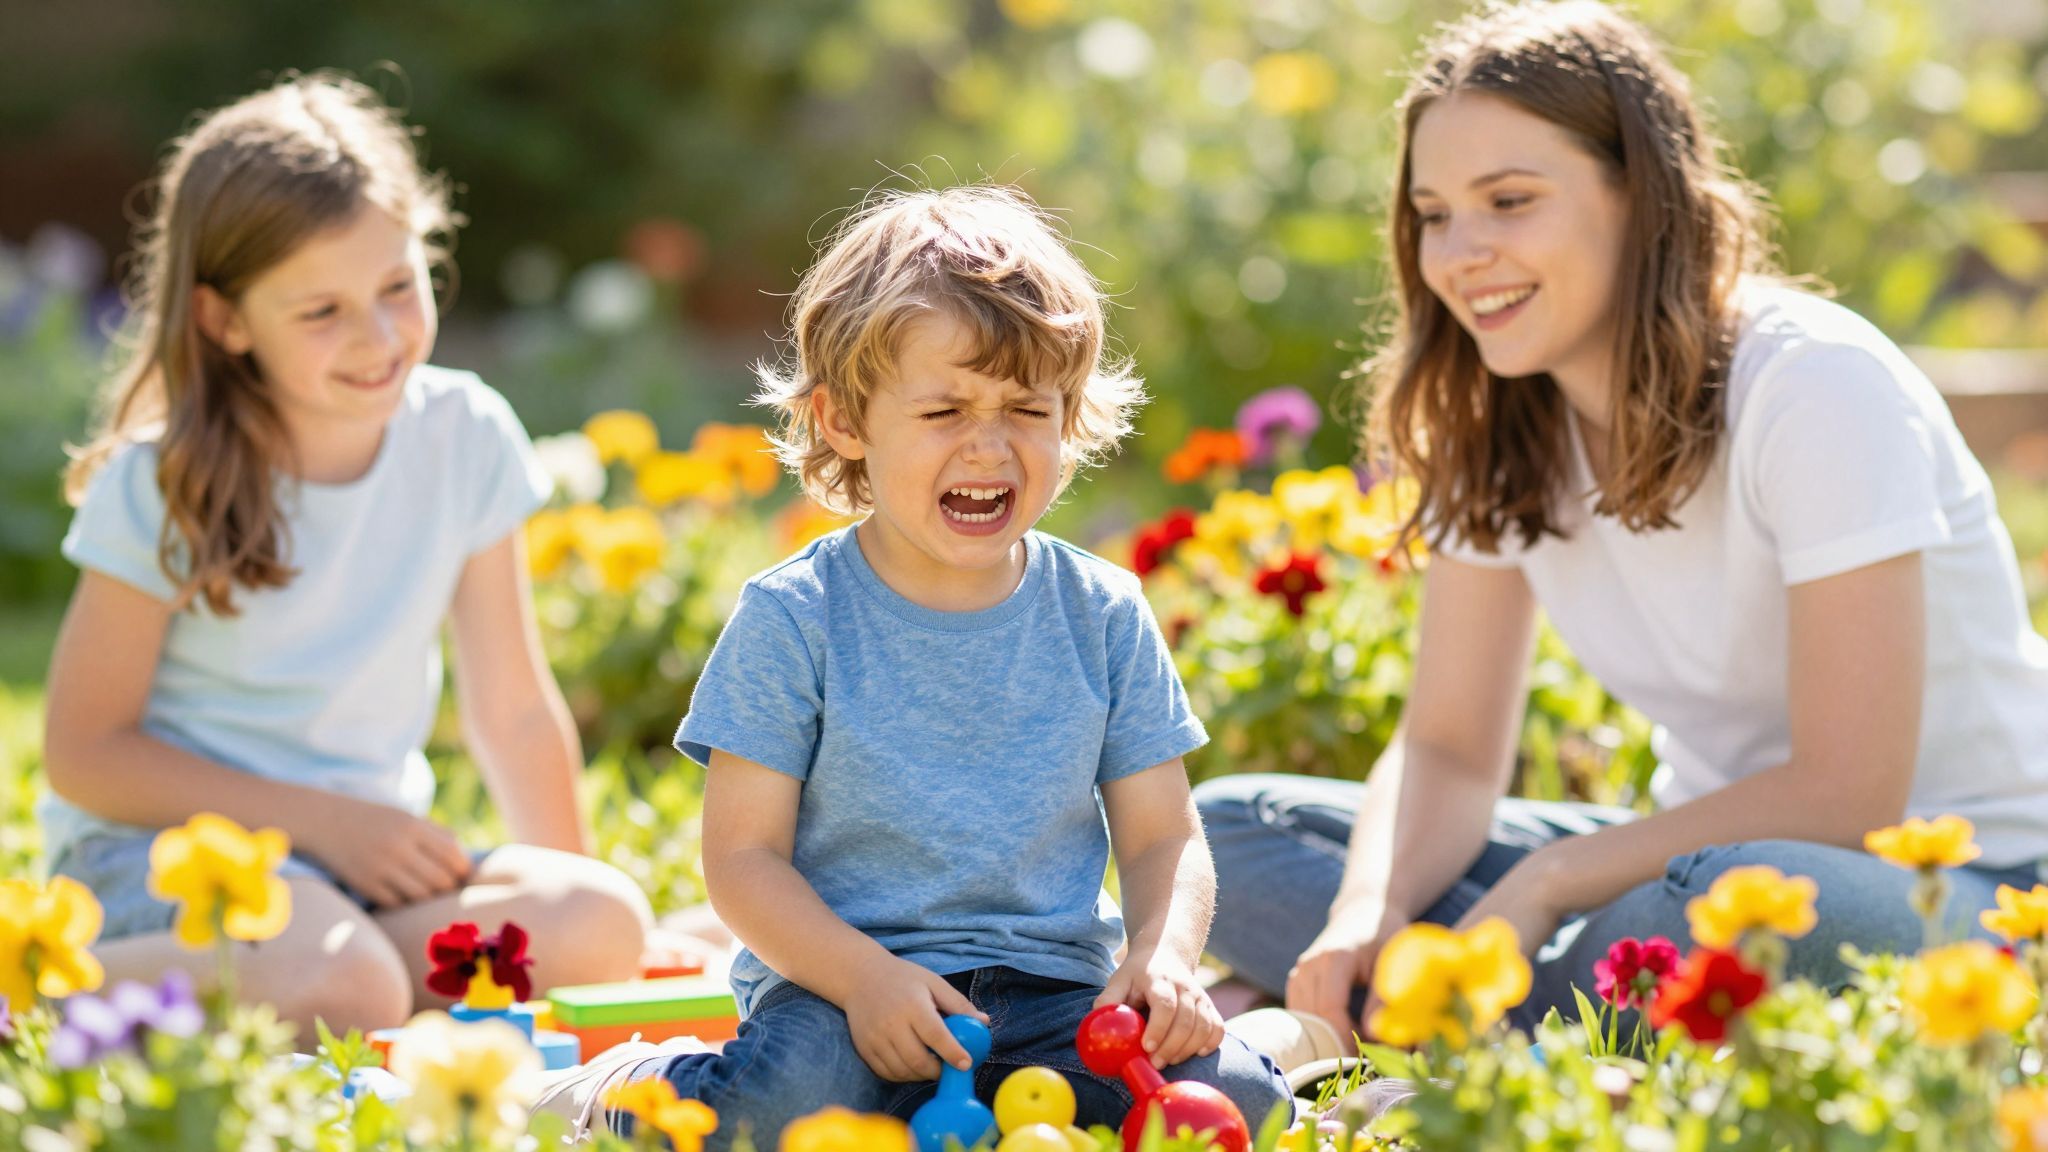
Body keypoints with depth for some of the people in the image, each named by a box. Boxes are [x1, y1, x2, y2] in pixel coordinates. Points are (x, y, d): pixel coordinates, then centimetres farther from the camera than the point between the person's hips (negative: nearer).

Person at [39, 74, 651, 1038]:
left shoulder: (465, 438, -2)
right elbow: (84, 752, -10)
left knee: (602, 926, -23)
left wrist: (571, 903, 0)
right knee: (343, 987, -36)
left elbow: (513, 712, 6)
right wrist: (325, 819, -17)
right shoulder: (162, 488, -12)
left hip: (371, 852, 5)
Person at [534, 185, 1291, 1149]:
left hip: (1047, 985, 3)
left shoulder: (1105, 618, 5)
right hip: (835, 979, -3)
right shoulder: (792, 618, -4)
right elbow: (744, 854, -5)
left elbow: (1163, 838, 8)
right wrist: (865, 975, -21)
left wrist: (1163, 952, -14)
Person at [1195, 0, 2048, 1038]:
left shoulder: (1818, 386, -20)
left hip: (1958, 886, -7)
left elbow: (1847, 793, -23)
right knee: (1230, 830, -4)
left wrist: (1541, 886, -23)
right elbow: (1448, 748, 2)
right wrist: (1370, 913, -20)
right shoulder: (1494, 421, 0)